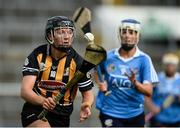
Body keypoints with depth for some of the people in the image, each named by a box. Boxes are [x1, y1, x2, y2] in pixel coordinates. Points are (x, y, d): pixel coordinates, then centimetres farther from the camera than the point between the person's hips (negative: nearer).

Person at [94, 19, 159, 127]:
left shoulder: (144, 60, -8)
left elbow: (149, 91, -15)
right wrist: (100, 83, 1)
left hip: (135, 114, 0)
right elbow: (97, 72, 21)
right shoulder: (108, 57, -1)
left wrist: (135, 83, -34)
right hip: (110, 113, 0)